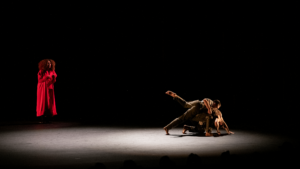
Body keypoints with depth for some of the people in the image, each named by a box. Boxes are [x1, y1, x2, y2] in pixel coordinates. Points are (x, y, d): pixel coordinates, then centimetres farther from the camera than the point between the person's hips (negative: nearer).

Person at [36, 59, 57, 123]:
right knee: (43, 103, -8)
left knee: (49, 103, 1)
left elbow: (54, 81, 7)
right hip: (43, 89, -5)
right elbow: (39, 80, -10)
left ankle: (47, 119, 5)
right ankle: (43, 119, -7)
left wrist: (53, 77, -14)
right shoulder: (41, 72, -4)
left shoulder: (52, 71, 8)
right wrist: (46, 77, -23)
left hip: (49, 89, 5)